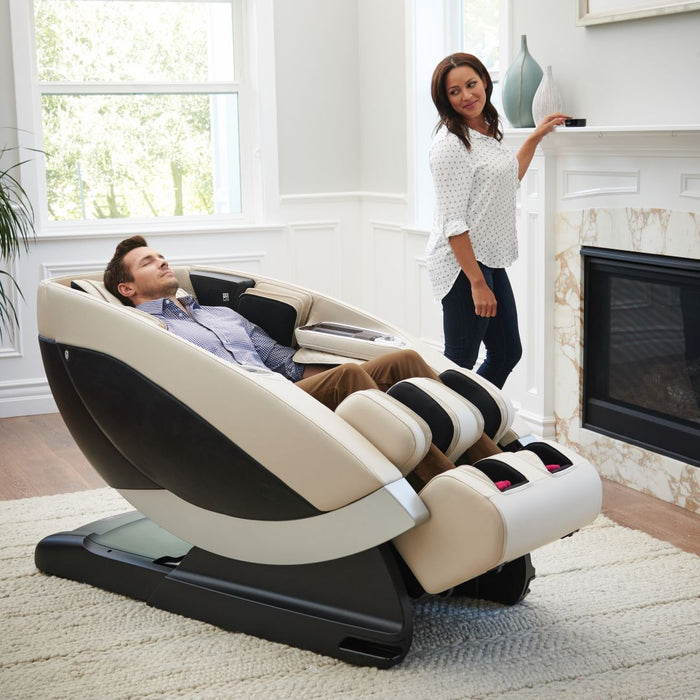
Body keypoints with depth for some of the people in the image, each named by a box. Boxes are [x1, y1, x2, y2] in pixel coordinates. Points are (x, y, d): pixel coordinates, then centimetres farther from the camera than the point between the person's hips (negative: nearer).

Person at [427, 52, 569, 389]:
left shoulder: (487, 132, 11)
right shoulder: (450, 143, -17)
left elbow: (509, 180, 31)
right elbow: (452, 223, -21)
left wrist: (534, 139, 26)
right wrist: (477, 282, -23)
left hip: (490, 260, 9)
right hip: (462, 264, -9)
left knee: (507, 352, 16)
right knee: (460, 362, -1)